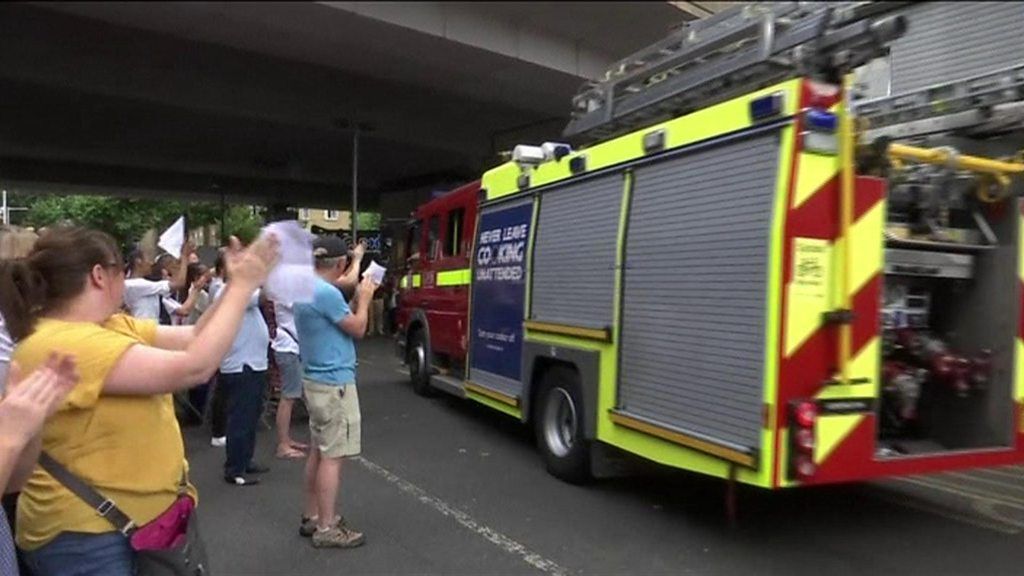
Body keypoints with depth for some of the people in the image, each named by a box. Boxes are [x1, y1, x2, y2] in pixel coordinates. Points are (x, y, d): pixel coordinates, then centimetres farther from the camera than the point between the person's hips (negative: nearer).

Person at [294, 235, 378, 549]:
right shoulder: (326, 293, -21)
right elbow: (358, 328, -12)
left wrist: (357, 297, 14)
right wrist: (364, 298, 2)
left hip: (316, 380, 10)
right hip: (334, 383, -10)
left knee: (318, 452, 16)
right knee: (332, 456, -3)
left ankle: (312, 517, 25)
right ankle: (326, 529, 3)